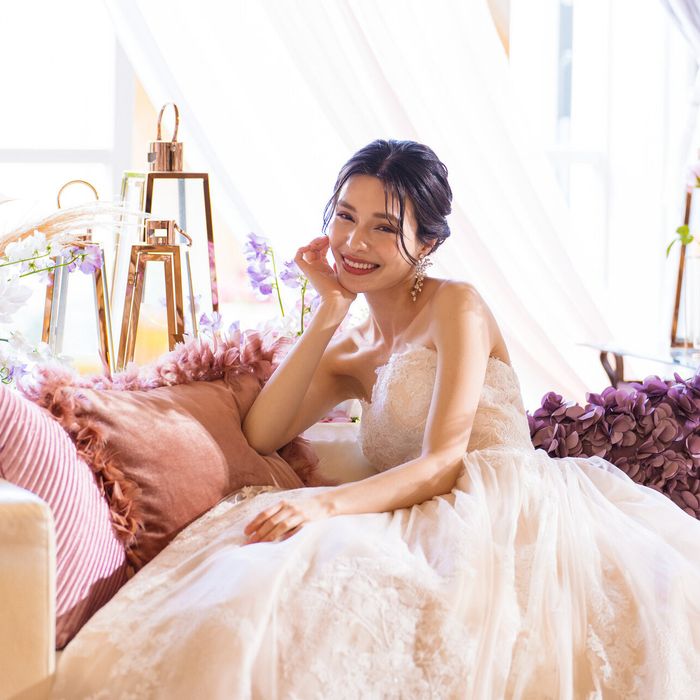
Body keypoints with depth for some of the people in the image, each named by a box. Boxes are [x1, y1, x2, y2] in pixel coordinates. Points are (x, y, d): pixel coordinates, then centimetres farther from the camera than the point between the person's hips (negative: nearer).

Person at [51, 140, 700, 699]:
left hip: (504, 514, -6)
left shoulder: (456, 306, 3)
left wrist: (326, 505, -25)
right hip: (426, 527, 6)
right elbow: (263, 434, 6)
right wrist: (330, 312, 6)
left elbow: (443, 462, -9)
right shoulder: (351, 351, 23)